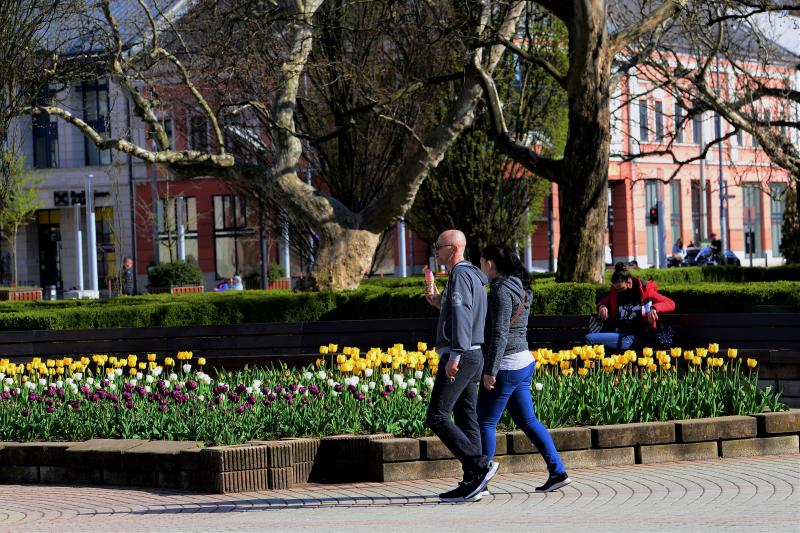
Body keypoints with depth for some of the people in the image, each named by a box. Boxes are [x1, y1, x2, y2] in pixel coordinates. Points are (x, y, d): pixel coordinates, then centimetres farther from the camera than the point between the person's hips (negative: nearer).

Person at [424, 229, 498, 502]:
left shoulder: (460, 274, -11)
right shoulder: (473, 275, 20)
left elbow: (461, 315, -22)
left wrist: (455, 355, -30)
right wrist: (439, 302, 22)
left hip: (458, 357, -10)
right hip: (473, 357, 10)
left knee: (437, 417, -11)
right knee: (465, 419, 7)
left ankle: (480, 465, -17)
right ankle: (471, 484, 4)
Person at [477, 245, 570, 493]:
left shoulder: (501, 290, -16)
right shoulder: (520, 288, 13)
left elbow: (499, 334, -22)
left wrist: (490, 370, -21)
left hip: (505, 366, -9)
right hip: (523, 361, 9)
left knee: (485, 422, 0)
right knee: (527, 420, 12)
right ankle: (557, 471, 8)